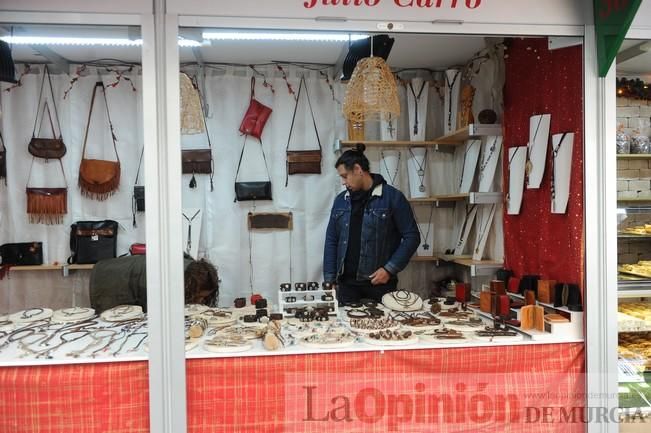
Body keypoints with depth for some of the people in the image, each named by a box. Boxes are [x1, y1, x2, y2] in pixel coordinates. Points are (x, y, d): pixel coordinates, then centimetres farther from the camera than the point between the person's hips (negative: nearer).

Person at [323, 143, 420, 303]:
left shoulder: (392, 197, -6)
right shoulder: (340, 200, 8)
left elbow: (411, 237, -5)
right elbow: (331, 241, 10)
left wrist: (390, 269, -13)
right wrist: (330, 280, 4)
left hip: (380, 283, -3)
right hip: (347, 283, 4)